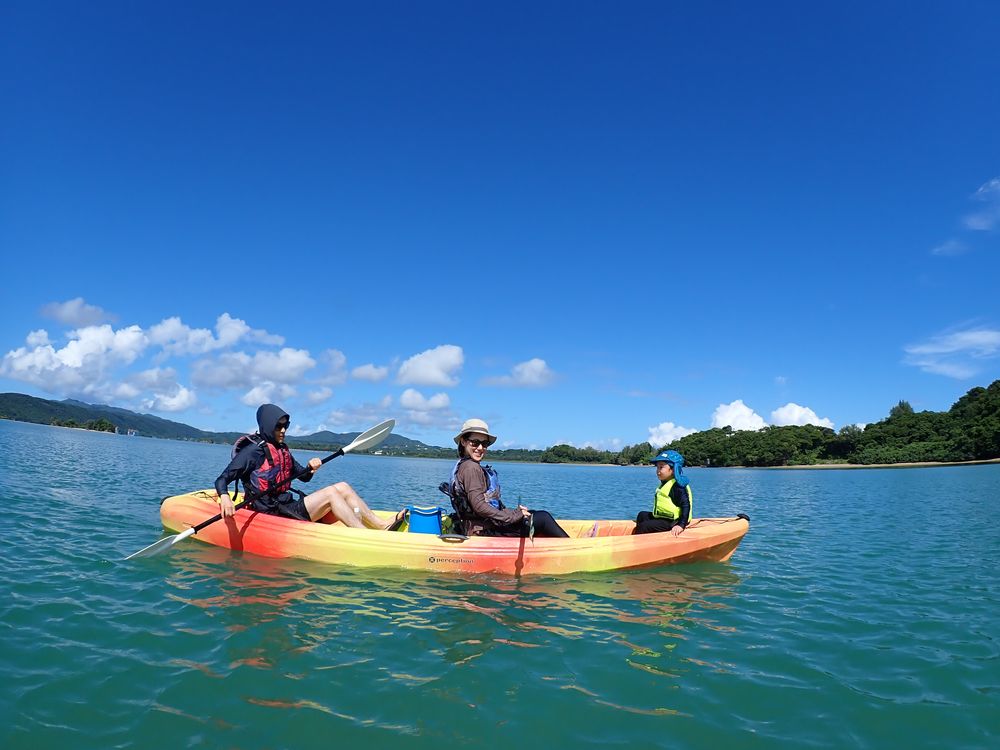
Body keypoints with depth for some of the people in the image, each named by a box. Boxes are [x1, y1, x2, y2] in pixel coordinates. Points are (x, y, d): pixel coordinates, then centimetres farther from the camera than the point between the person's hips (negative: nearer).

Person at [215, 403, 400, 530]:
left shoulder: (282, 450, 18)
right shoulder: (253, 451, -7)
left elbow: (303, 477, 23)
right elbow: (222, 479, -13)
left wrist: (310, 468, -1)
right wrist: (225, 498, -35)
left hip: (288, 504, 8)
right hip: (273, 513, -8)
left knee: (342, 487, -4)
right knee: (330, 493, -21)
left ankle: (382, 525, -13)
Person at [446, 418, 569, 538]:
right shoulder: (471, 467, -15)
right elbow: (479, 506, -23)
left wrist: (515, 511, 6)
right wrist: (514, 515, -17)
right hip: (482, 531, -10)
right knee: (543, 518, -9)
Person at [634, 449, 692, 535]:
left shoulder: (677, 486, -19)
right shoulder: (665, 483, 14)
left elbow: (686, 505, -27)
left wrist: (681, 525, -34)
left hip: (672, 523, -11)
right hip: (663, 517, 11)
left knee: (643, 527, -20)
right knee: (642, 515, 22)